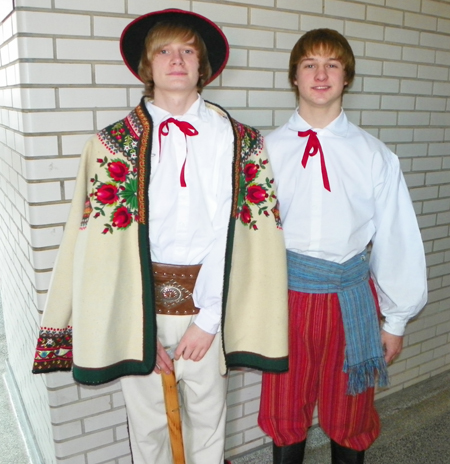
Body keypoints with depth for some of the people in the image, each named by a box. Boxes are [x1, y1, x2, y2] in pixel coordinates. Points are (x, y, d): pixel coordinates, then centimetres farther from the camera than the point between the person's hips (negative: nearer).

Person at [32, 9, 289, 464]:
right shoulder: (114, 144, 0)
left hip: (207, 296, 1)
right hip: (141, 297, 0)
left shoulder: (238, 141, 0)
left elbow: (231, 233, -5)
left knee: (208, 414, 15)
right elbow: (105, 240, -4)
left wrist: (209, 318, -8)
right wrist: (137, 325, -8)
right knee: (147, 419, 13)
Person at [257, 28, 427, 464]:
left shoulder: (375, 156, -3)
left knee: (350, 418, 18)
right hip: (286, 293, 0)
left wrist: (396, 319, 6)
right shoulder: (268, 149, -2)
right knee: (284, 414, 16)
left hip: (351, 298, 0)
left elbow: (395, 237, 2)